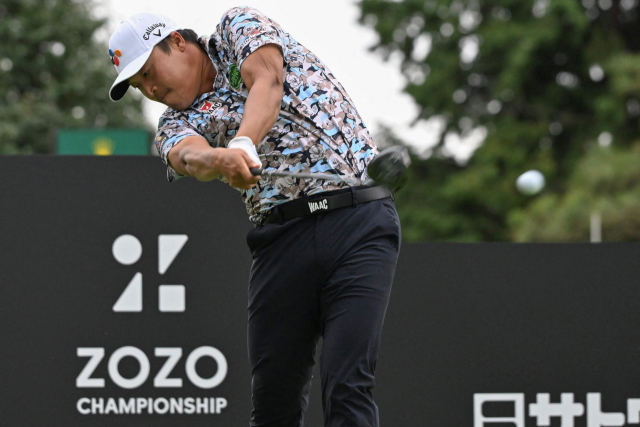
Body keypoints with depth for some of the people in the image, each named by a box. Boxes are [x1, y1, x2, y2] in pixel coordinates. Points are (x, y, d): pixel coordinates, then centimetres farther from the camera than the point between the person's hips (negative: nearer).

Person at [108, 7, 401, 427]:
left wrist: (243, 144, -29)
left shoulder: (238, 26, 12)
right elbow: (189, 156, -9)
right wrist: (220, 160, -33)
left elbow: (267, 79, -10)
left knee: (347, 391, -15)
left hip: (359, 221, -4)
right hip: (281, 238, 4)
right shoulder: (177, 123, 16)